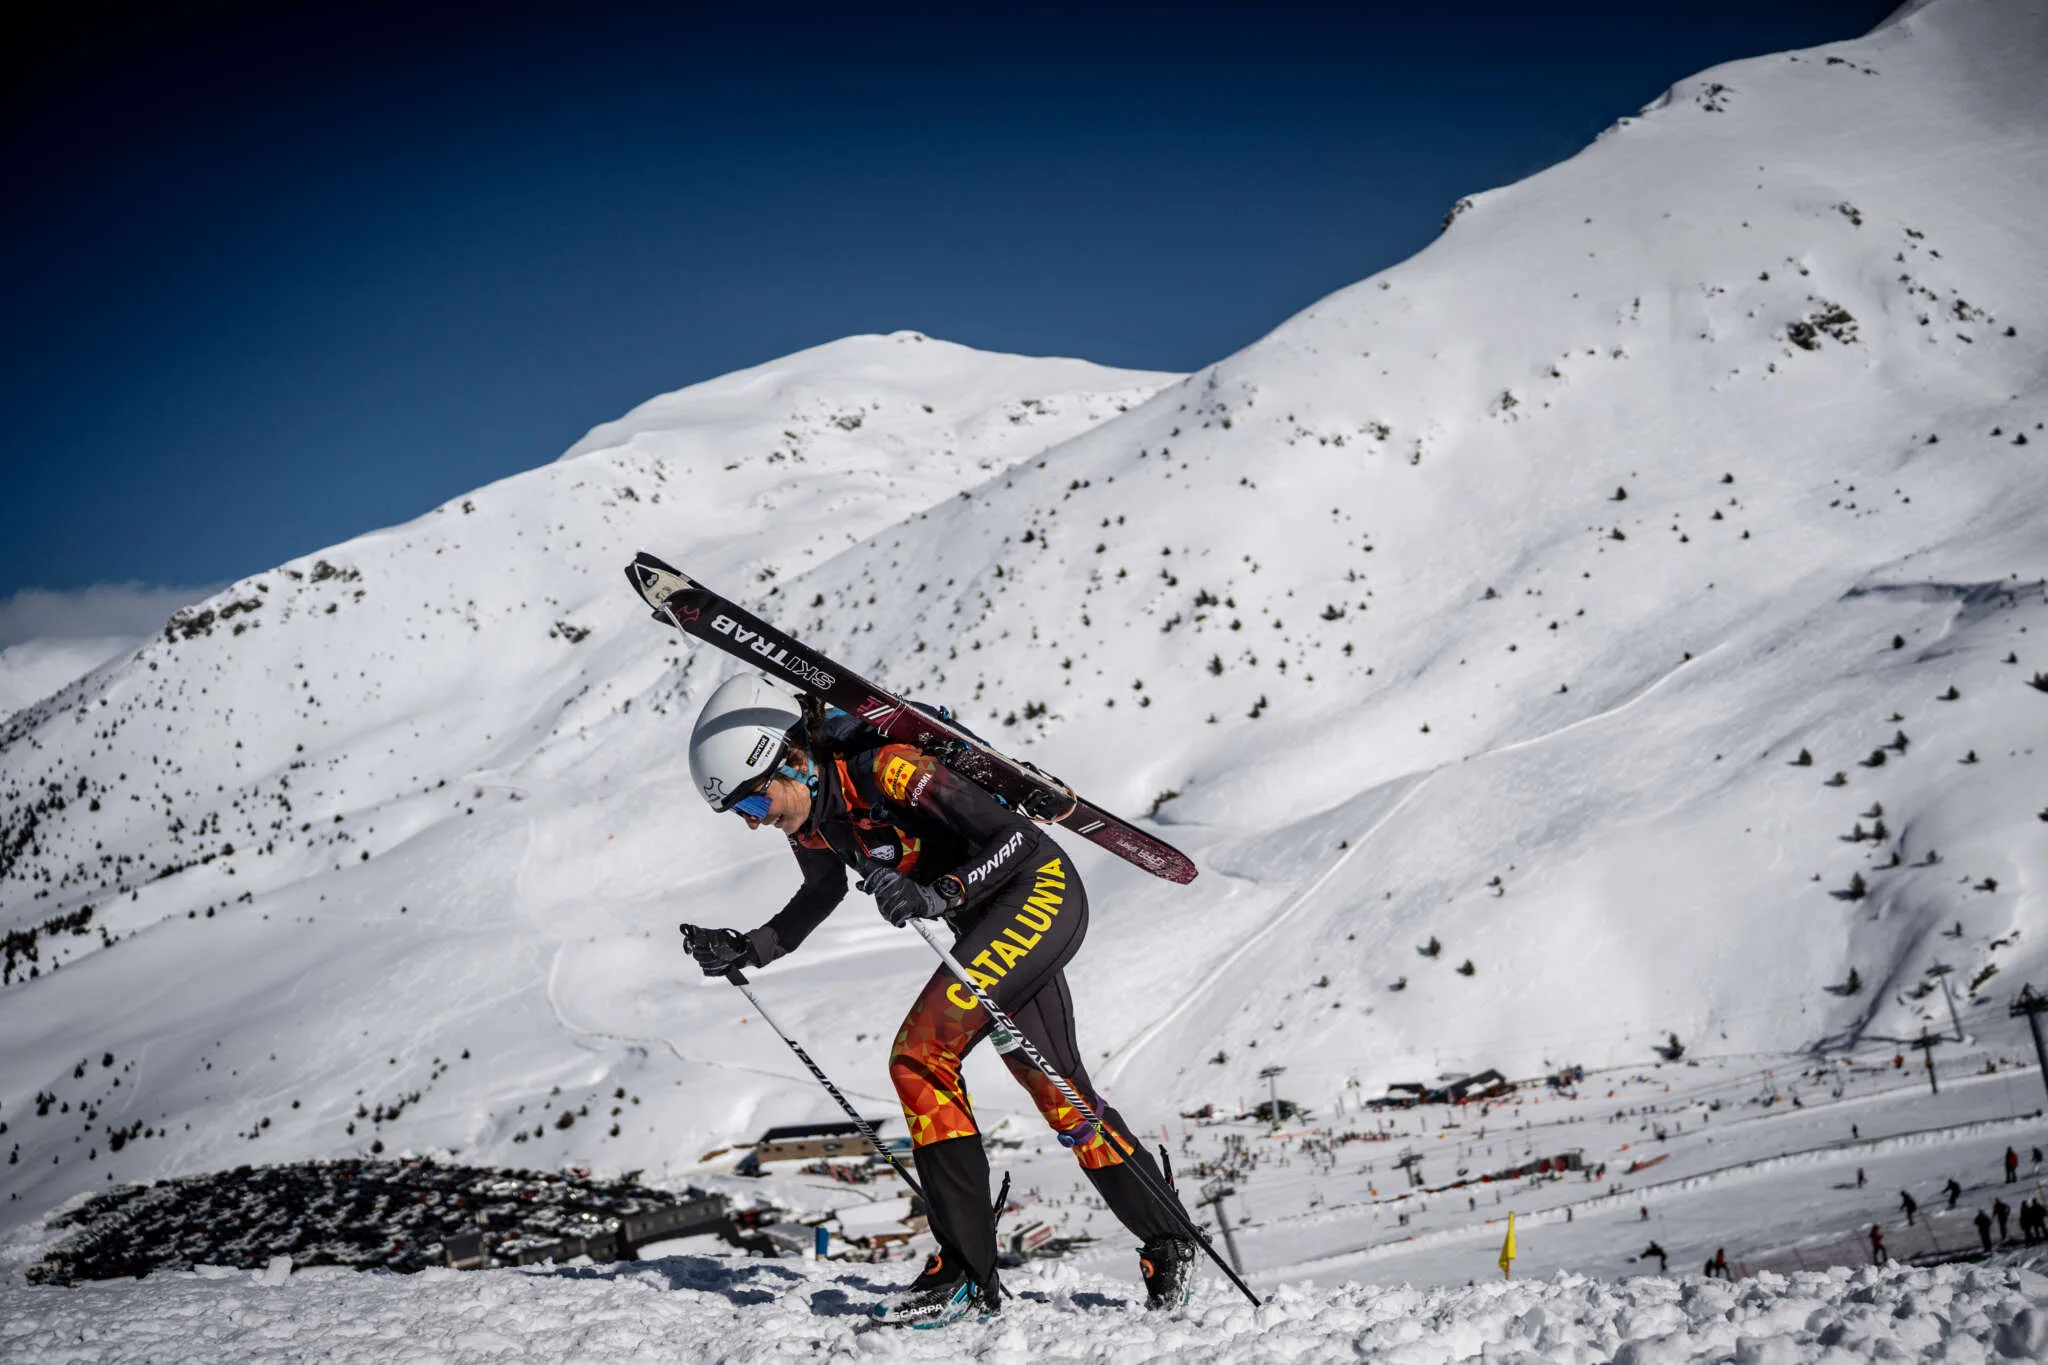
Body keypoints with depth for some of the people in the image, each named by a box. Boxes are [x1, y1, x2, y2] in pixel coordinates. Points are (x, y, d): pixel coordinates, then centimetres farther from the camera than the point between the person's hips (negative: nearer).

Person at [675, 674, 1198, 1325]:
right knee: (1055, 1092, 11)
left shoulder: (885, 769, -29)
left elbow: (1018, 838, -28)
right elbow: (823, 894, 17)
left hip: (1043, 889, -9)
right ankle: (1169, 1245, 25)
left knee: (920, 1055, -19)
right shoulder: (807, 814, -4)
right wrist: (744, 950, 4)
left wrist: (935, 895, -40)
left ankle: (966, 1270, -16)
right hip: (986, 925, 9)